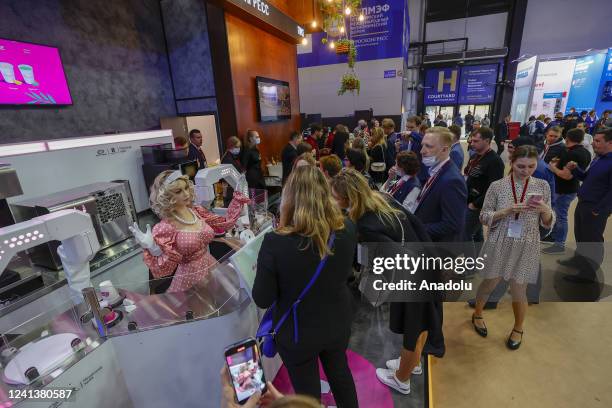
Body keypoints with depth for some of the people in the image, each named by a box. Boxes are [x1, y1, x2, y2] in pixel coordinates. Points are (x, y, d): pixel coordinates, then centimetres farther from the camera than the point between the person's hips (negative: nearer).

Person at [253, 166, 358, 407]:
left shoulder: (276, 243, -32)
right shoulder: (348, 230, -19)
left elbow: (262, 300, -18)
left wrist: (263, 269, -3)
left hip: (297, 334, -3)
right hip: (337, 324, 4)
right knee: (340, 371, 33)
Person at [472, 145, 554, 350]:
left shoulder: (542, 186, -1)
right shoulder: (497, 186, -7)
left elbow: (548, 223, 2)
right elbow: (484, 217, -6)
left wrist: (545, 210, -19)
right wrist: (507, 210, -21)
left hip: (526, 248, 1)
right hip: (499, 245, -1)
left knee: (518, 291, 11)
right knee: (488, 285, 14)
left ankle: (518, 328, 38)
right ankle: (477, 314, 41)